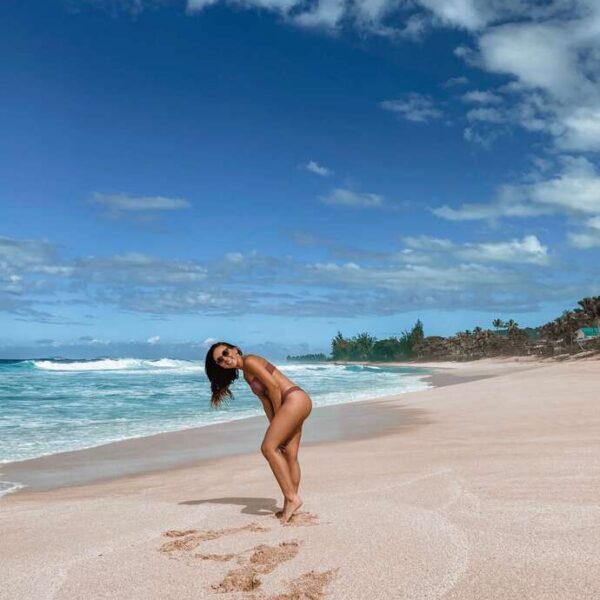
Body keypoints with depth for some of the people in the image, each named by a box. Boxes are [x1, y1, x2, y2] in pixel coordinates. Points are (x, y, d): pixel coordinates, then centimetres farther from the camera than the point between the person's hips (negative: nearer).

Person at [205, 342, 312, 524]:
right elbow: (266, 400, 15)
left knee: (268, 448, -12)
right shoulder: (247, 374, 21)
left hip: (295, 399, -10)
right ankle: (290, 505, 10)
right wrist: (275, 427, 6)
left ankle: (291, 497, -13)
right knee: (289, 455, 7)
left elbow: (274, 386, -13)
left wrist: (278, 414, -3)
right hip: (294, 405, 10)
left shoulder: (249, 361, -7)